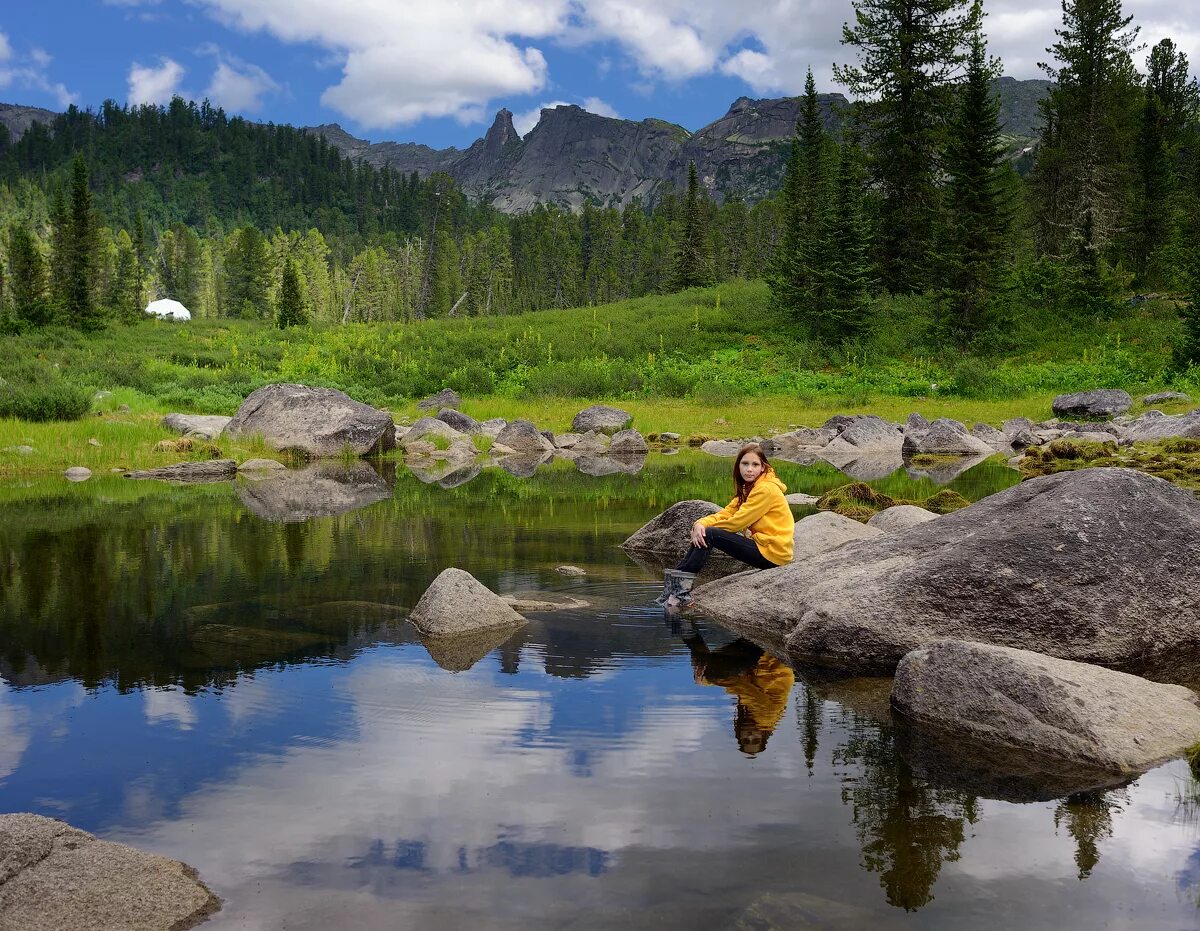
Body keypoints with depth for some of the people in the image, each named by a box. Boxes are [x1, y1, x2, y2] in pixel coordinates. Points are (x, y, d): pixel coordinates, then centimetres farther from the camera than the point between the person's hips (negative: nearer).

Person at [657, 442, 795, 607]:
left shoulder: (766, 489, -16)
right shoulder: (749, 488, 15)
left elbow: (737, 522, -19)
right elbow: (726, 513, 4)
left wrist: (706, 529, -5)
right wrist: (700, 524, -15)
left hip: (773, 552, -9)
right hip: (762, 543, 9)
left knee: (709, 535, -15)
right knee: (704, 532, 1)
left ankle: (681, 588, -11)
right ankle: (678, 584, -3)